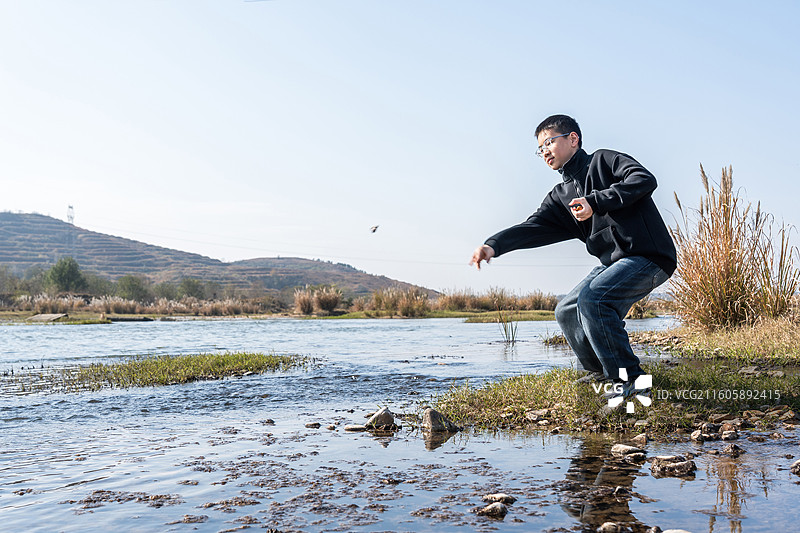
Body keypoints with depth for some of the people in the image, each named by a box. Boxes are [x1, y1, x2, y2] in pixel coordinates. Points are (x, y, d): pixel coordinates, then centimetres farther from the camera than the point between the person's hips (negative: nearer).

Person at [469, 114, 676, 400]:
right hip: (613, 262, 8)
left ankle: (631, 381, -20)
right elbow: (534, 227, 1)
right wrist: (494, 245, -16)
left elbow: (645, 180, -18)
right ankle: (601, 373, 27)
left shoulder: (603, 161, -2)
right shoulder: (560, 196, 16)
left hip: (649, 256, -8)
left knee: (591, 298, -28)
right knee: (566, 311, 9)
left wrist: (596, 202, -25)